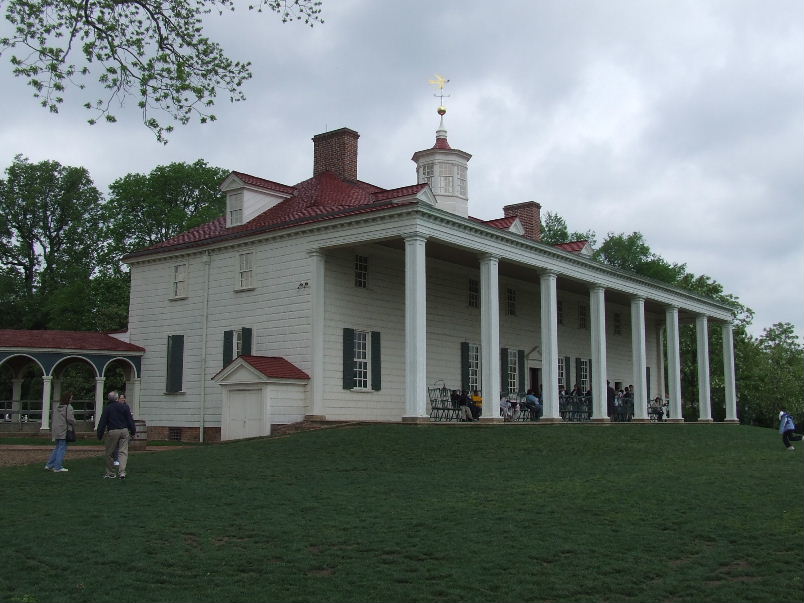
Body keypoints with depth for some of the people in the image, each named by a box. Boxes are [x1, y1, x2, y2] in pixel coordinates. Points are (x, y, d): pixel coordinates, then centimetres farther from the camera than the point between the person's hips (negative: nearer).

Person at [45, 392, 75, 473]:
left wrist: (52, 431, 22)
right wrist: (73, 426, -2)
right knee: (62, 448, -1)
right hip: (64, 431, -8)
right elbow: (70, 418, -21)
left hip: (56, 432, 8)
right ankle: (57, 467, 0)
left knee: (57, 448, 18)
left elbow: (52, 420, 16)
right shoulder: (68, 407, -11)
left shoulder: (56, 407, 12)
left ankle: (49, 465, 16)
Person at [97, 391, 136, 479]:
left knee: (109, 453, 10)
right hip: (124, 431, 2)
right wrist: (133, 431, 13)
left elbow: (102, 422, 0)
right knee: (123, 452, 0)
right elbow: (130, 420, 5)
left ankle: (110, 473, 17)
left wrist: (100, 435, 6)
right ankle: (122, 472, -13)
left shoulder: (107, 408, -1)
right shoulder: (124, 407, 3)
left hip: (112, 432, -2)